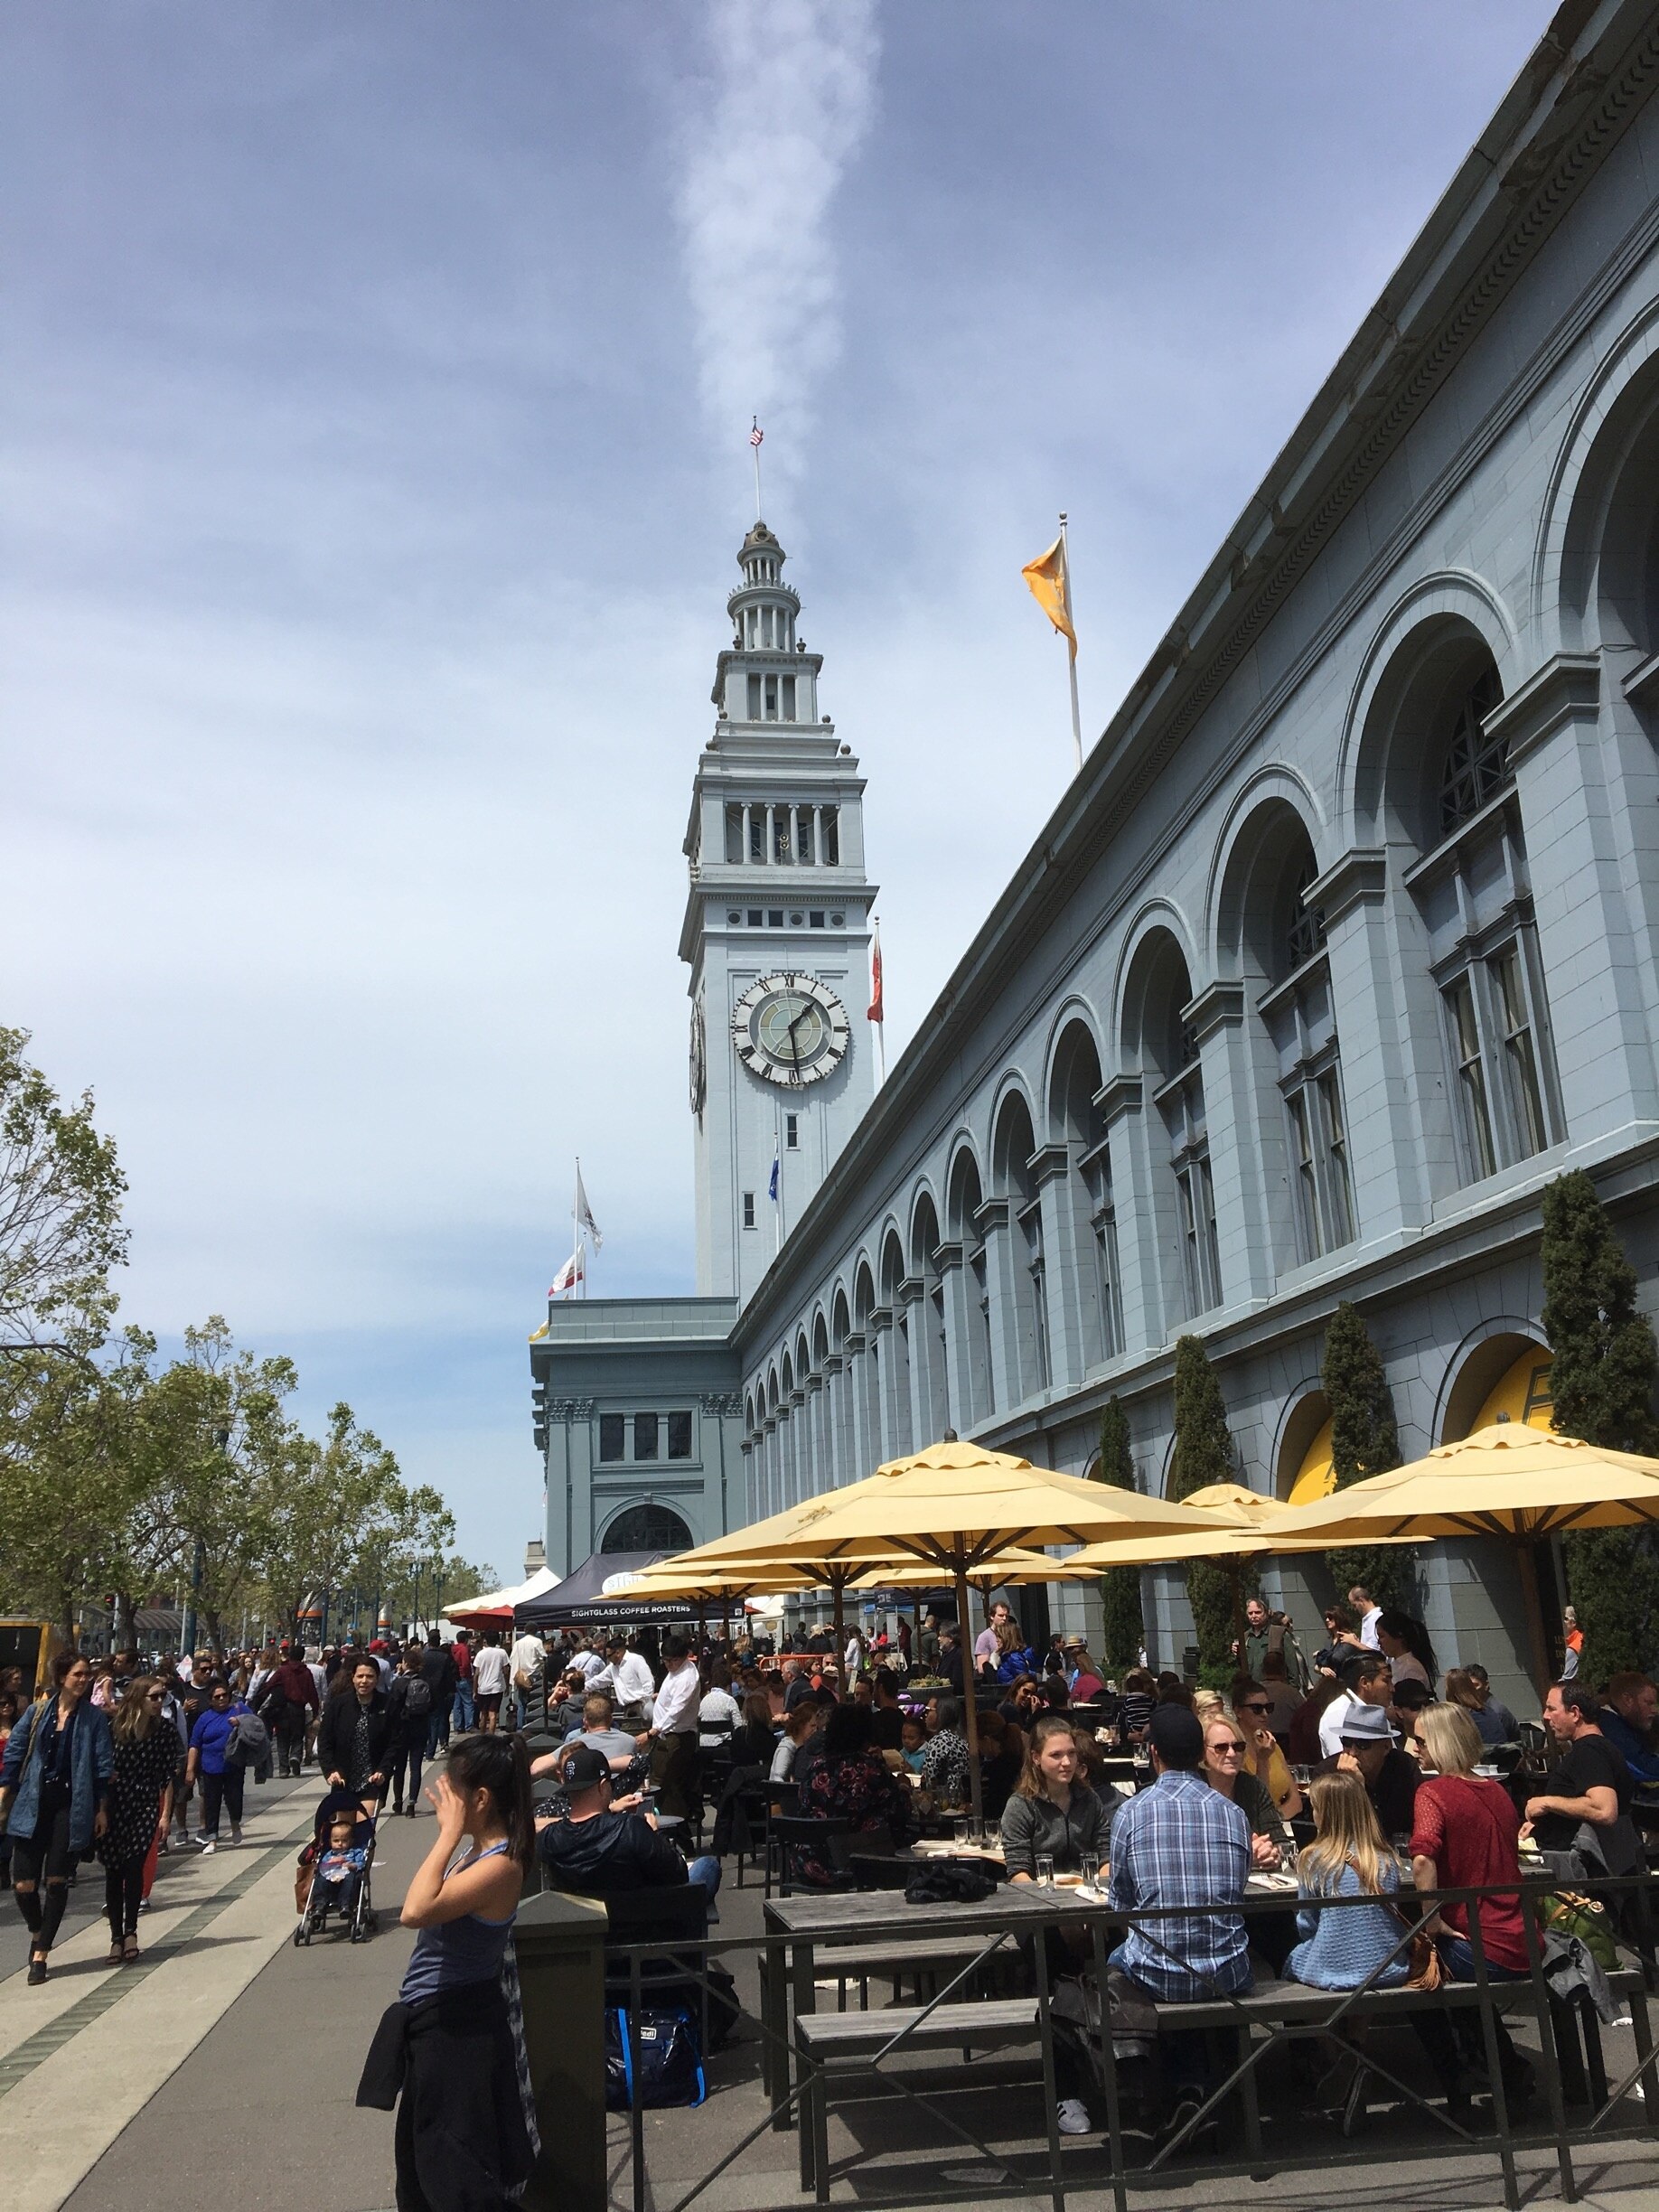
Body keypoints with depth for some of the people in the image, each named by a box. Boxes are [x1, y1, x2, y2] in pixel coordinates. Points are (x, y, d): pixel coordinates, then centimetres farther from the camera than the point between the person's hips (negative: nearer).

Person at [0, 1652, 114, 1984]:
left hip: (72, 1805, -1)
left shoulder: (94, 1718, 0)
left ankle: (40, 1954, 10)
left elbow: (103, 1764, 0)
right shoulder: (38, 1712, 3)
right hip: (33, 1804, 1)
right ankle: (37, 1933, 29)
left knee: (56, 1880, -3)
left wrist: (102, 1808, -2)